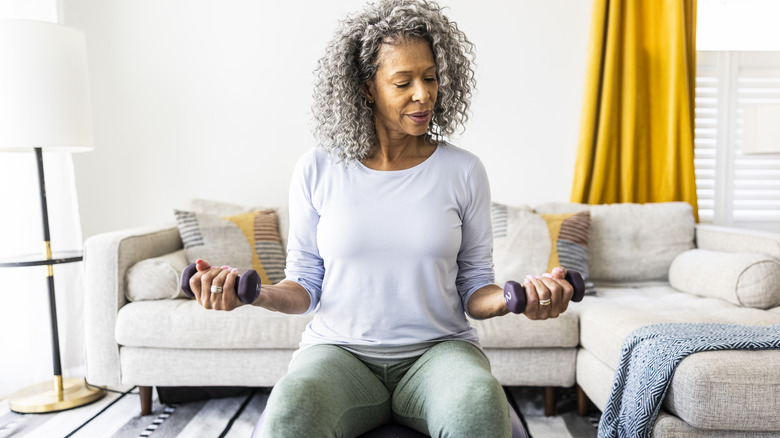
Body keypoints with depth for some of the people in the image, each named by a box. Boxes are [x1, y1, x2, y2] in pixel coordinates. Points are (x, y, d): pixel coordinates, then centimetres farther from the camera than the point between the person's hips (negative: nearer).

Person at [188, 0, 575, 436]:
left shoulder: (464, 171, 1)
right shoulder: (318, 170, 1)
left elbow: (473, 289, 4)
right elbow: (306, 285, 6)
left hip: (439, 348, 1)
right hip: (340, 349, 0)